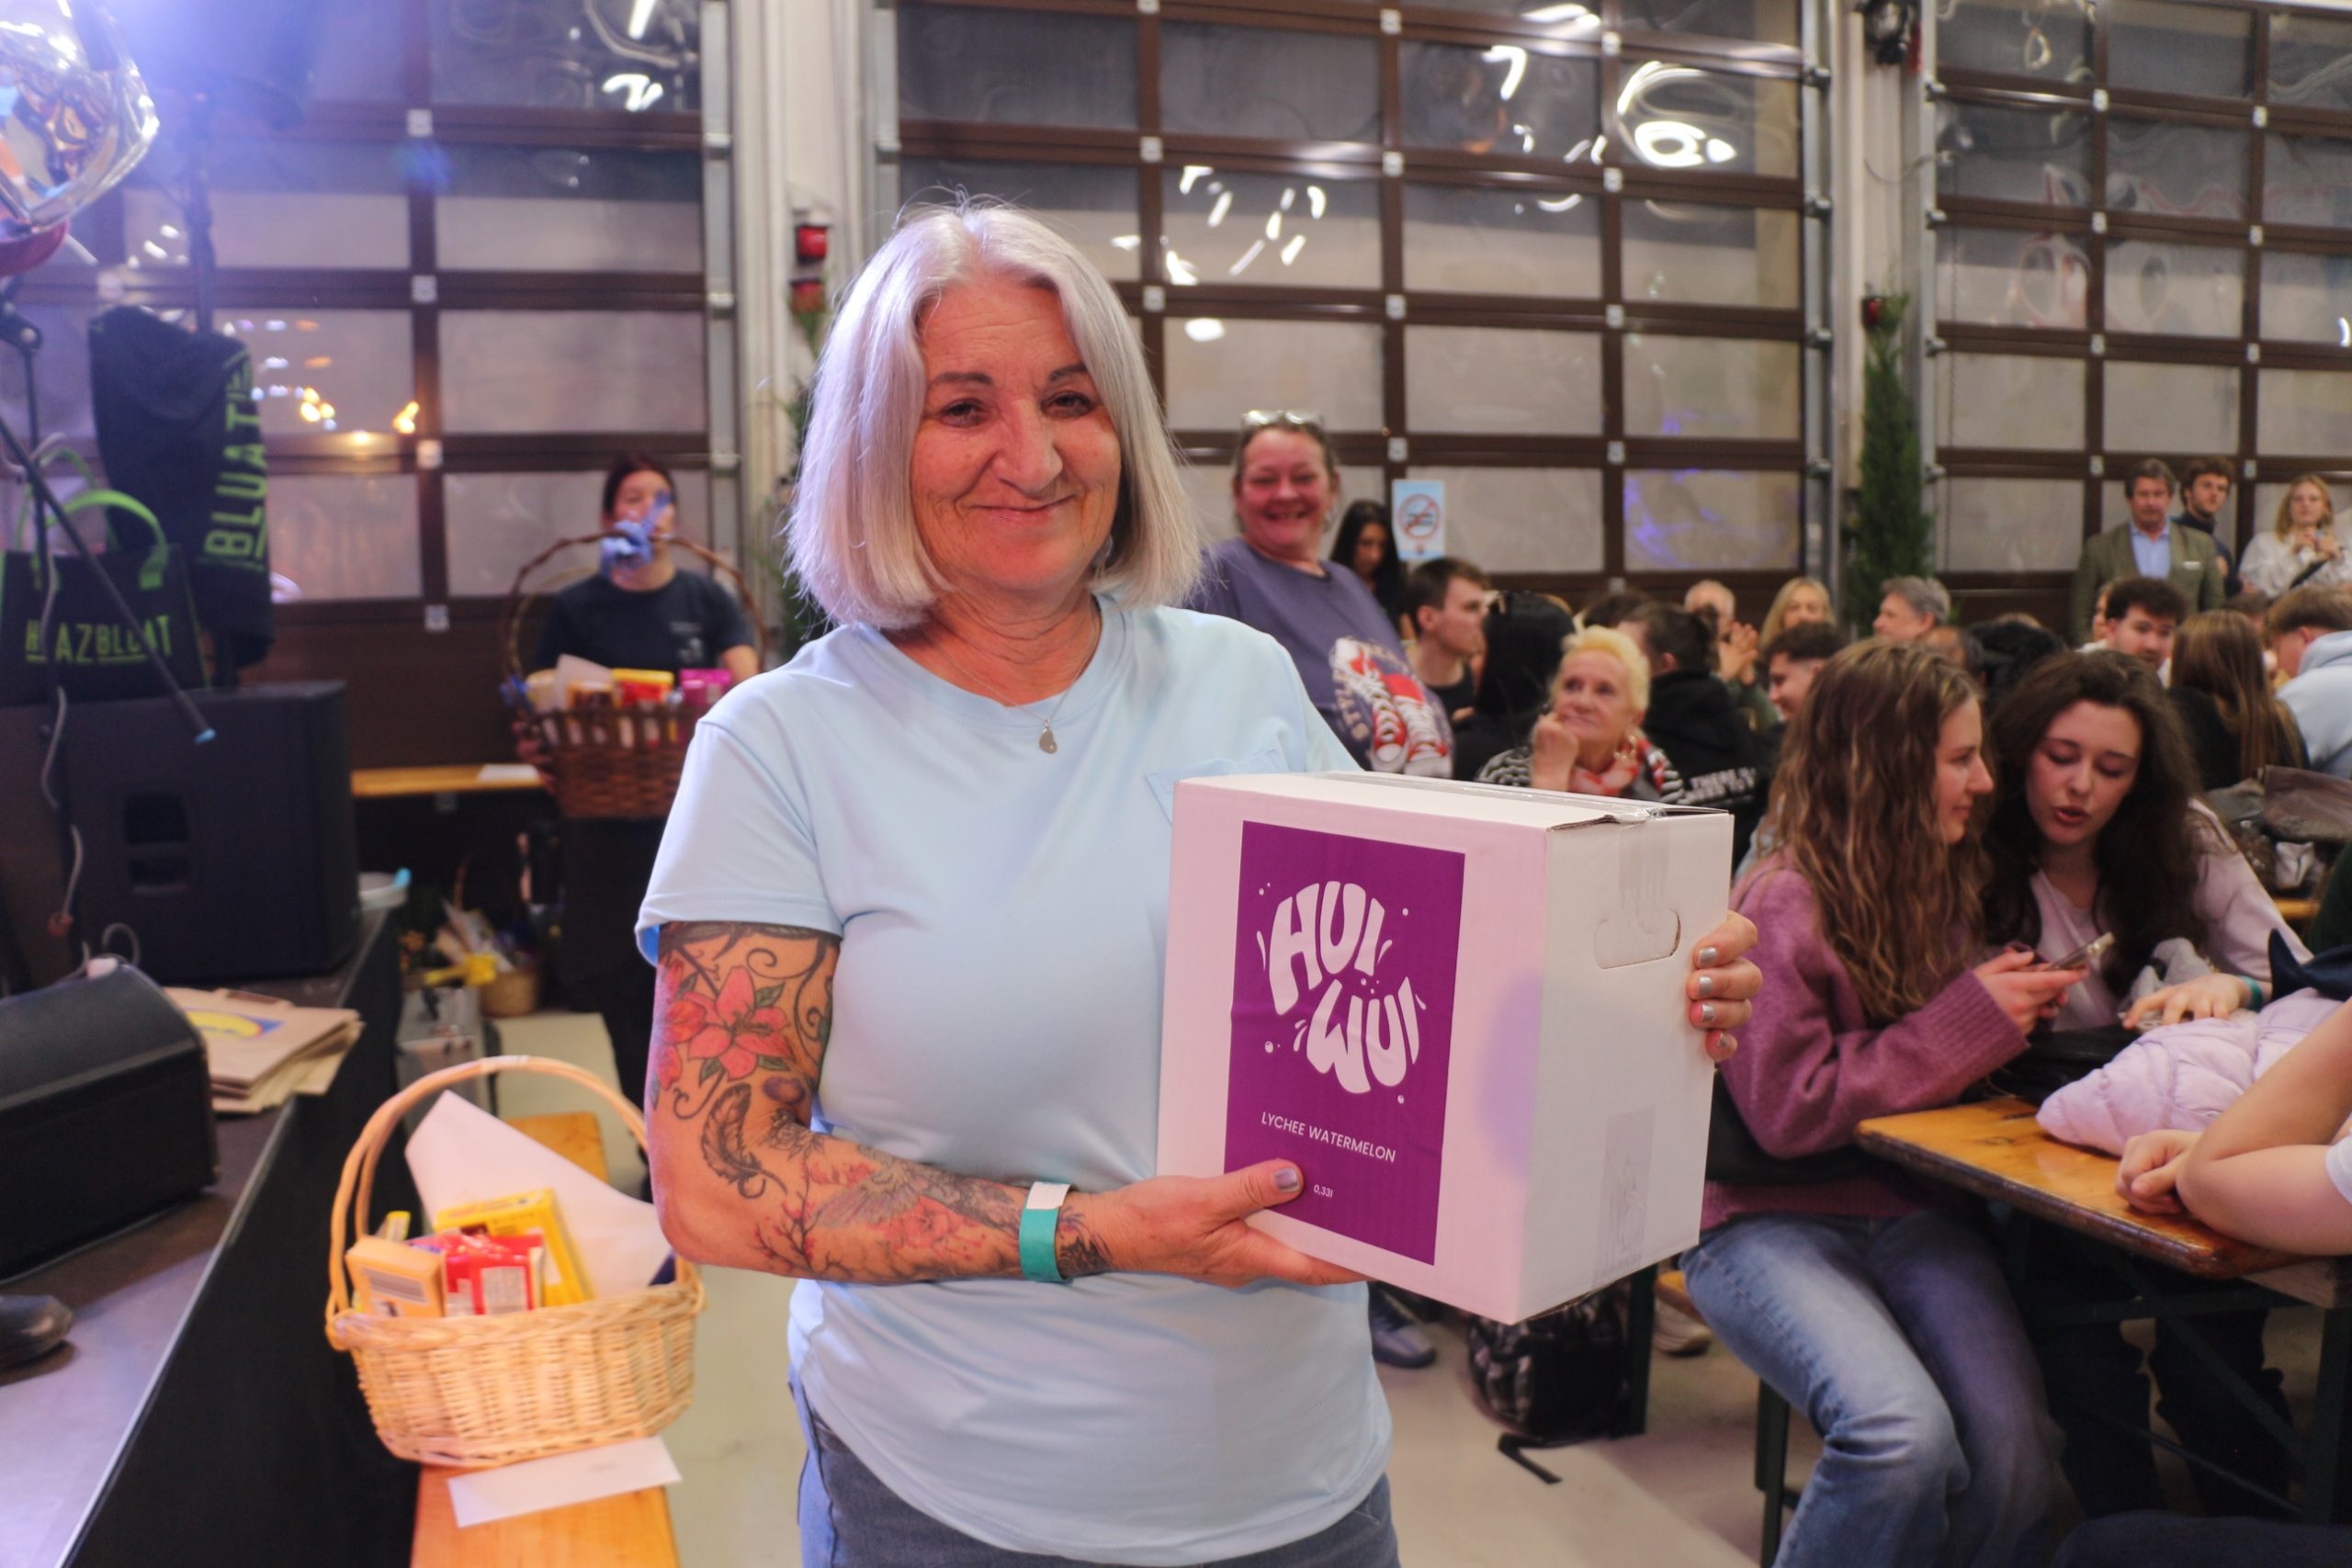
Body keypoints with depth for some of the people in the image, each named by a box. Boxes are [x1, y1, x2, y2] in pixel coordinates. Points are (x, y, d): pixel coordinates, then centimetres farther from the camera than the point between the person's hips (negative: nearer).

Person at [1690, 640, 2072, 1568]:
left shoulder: (1941, 886, 9)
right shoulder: (1781, 904, -13)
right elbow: (1789, 1110, -17)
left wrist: (2014, 1004, 3)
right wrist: (1969, 1021, -12)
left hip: (1912, 1208, 6)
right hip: (1771, 1221, -6)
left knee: (2015, 1449, -20)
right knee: (1907, 1437, -29)